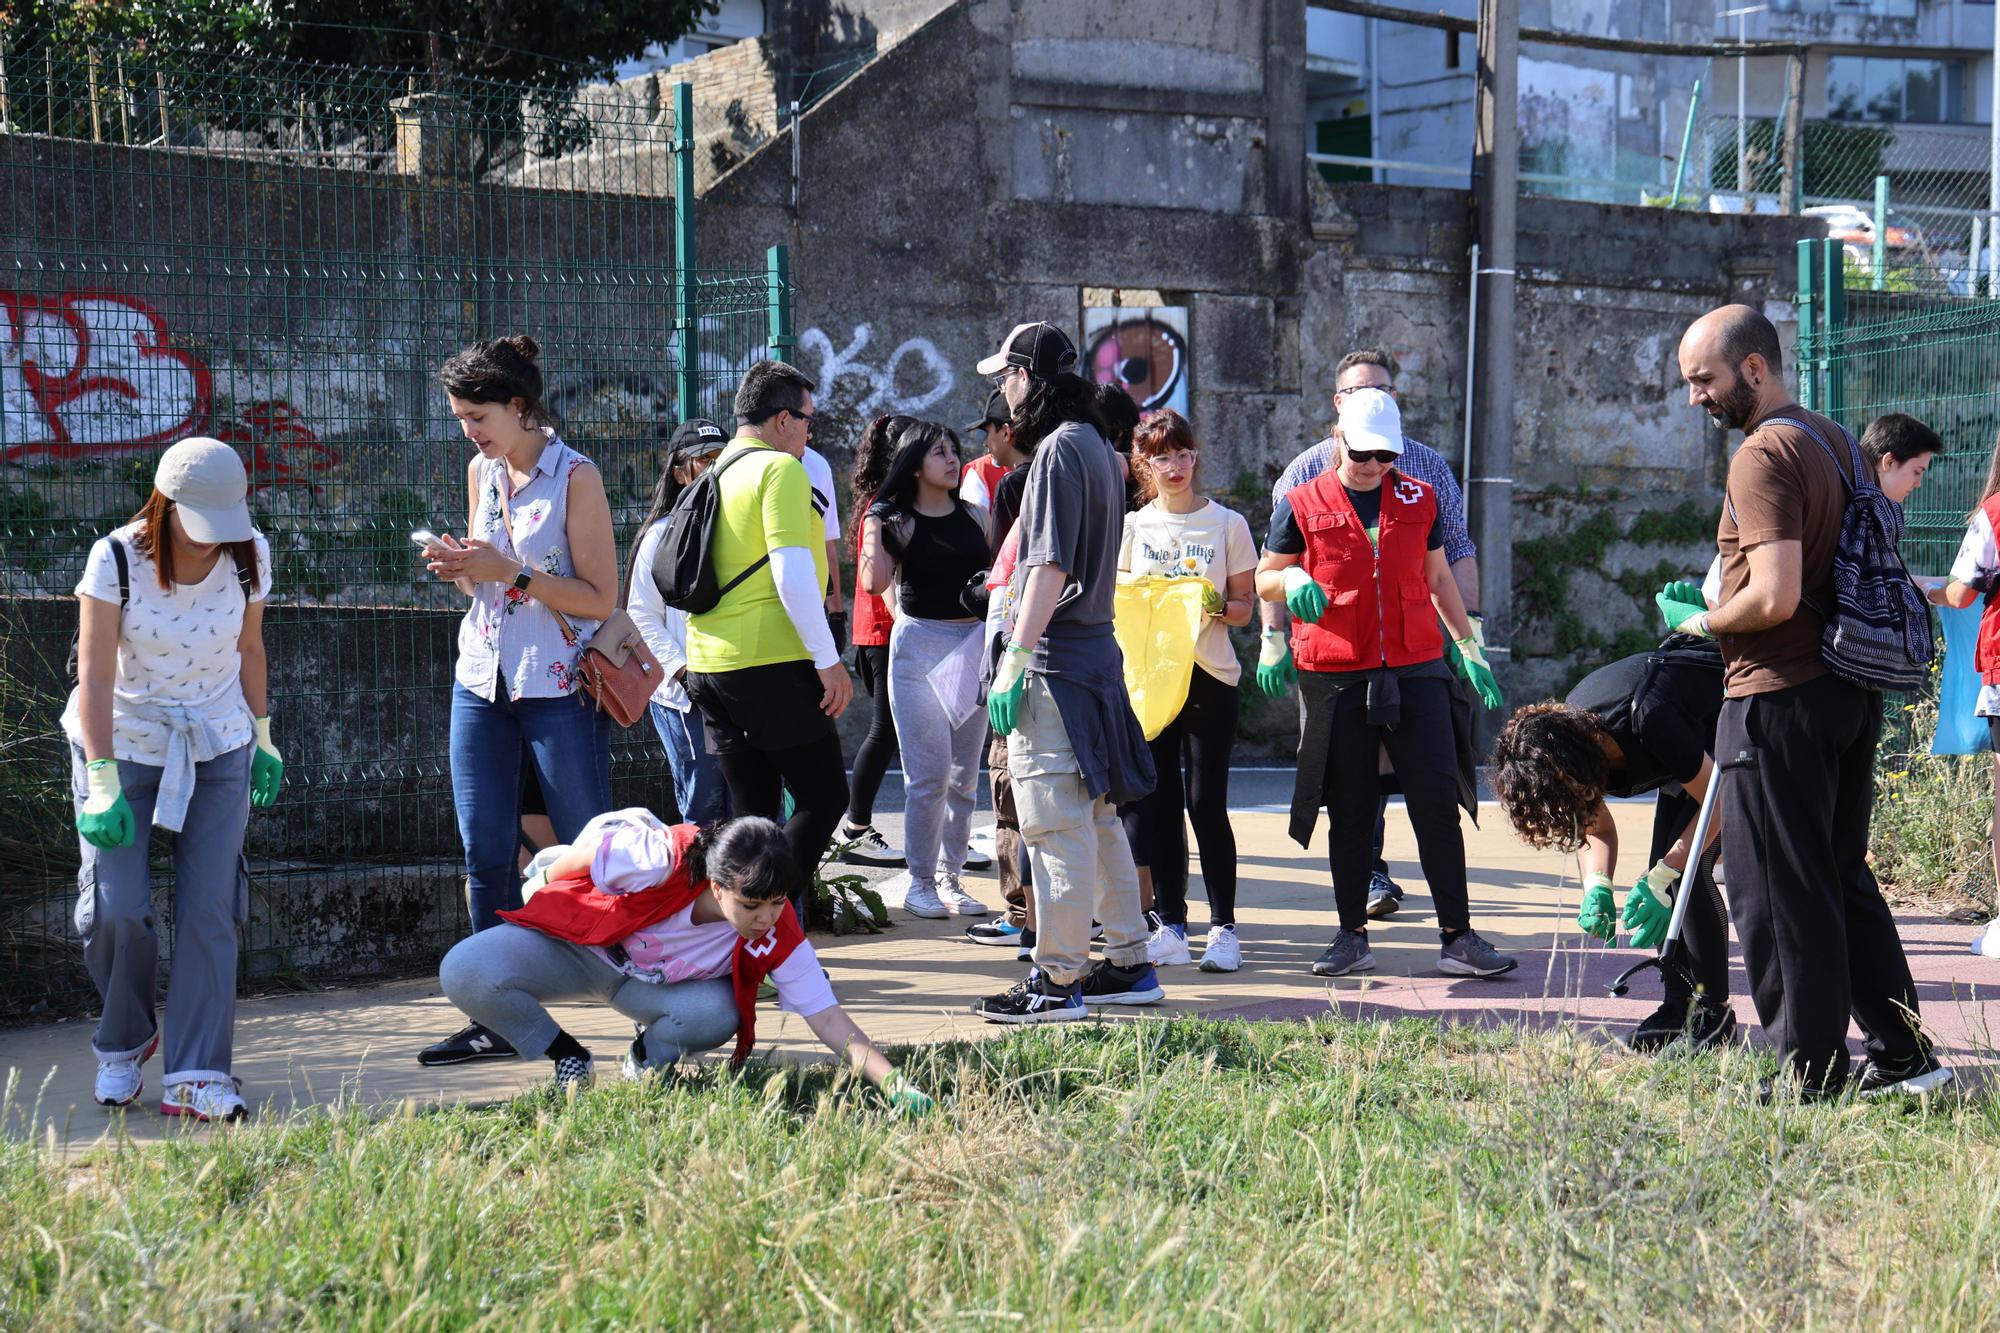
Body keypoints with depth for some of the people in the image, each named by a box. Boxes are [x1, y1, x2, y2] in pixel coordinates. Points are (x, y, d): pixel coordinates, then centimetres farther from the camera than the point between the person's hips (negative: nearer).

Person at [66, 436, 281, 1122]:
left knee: (208, 910, -7)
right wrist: (103, 784, -23)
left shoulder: (249, 556, -8)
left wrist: (264, 740, 10)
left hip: (217, 749, 2)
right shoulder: (117, 558, -18)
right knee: (117, 910, -8)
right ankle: (124, 1042, 19)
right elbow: (95, 676, -19)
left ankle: (196, 1077, -5)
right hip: (124, 744, -2)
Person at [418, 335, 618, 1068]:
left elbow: (599, 597, -12)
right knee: (485, 853, 5)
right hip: (482, 680, 6)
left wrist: (510, 573, -19)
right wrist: (459, 569, 0)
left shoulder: (575, 477, -9)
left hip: (558, 686, -6)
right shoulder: (482, 472, 11)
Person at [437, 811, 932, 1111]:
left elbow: (830, 1020, -27)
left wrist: (895, 1084, -40)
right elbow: (585, 849, -17)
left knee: (718, 1014, -34)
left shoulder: (776, 938, -27)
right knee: (466, 973, -29)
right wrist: (547, 882, 3)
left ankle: (650, 1058, 2)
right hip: (575, 944, -2)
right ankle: (566, 1057, -3)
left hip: (647, 983, 2)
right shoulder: (660, 860, -38)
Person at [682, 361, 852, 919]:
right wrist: (829, 660, -15)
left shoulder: (714, 475, 17)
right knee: (823, 795, -3)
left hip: (708, 665, 8)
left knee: (751, 812, 11)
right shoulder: (780, 469, -8)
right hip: (773, 663, -8)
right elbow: (792, 573, -18)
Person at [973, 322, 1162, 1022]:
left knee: (1056, 828, -7)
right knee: (1098, 820, 15)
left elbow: (1050, 568, -20)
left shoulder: (1060, 449, -13)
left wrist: (1014, 663, -20)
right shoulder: (1098, 448, 17)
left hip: (1056, 664, -10)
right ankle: (1128, 963, 21)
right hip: (1097, 653, 10)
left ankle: (1057, 981, -4)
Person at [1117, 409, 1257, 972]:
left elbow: (1244, 605, 5)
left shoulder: (1227, 524, 4)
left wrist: (1218, 608, -16)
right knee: (1157, 803, 3)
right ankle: (1170, 927, 10)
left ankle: (1223, 927, 2)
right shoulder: (1132, 526, 10)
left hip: (1209, 677, -2)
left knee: (1206, 803, -5)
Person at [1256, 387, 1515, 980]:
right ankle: (1352, 937, 14)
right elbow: (1263, 578, 11)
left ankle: (1458, 938, 0)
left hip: (1415, 670, 1)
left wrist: (1469, 647, 16)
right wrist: (1294, 580, -12)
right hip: (1335, 679, -1)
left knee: (1438, 803, -4)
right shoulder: (1303, 504, 4)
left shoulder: (1419, 499, 11)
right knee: (1349, 813, 4)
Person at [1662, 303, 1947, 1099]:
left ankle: (1808, 1080, 4)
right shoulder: (1832, 439, 13)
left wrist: (1702, 624, -7)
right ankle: (1903, 1054, 18)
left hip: (1779, 701, -9)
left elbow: (1774, 597, -24)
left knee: (1779, 899, -1)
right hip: (1852, 692, 9)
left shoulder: (1764, 456, -16)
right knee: (1845, 882, 17)